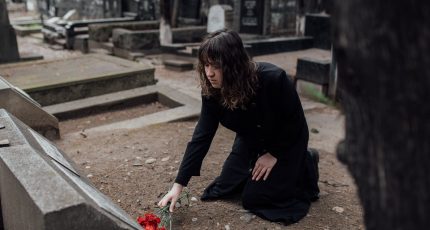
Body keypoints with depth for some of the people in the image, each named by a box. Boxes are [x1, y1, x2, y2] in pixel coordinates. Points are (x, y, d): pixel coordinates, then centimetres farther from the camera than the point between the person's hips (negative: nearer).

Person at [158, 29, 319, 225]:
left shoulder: (273, 80, -37)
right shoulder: (212, 90, -23)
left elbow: (295, 121, -21)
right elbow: (201, 137, -21)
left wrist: (274, 155, -15)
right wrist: (179, 184, -24)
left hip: (287, 139, -5)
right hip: (251, 139, 5)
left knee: (253, 197, -7)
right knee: (225, 188, 5)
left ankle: (305, 164, 12)